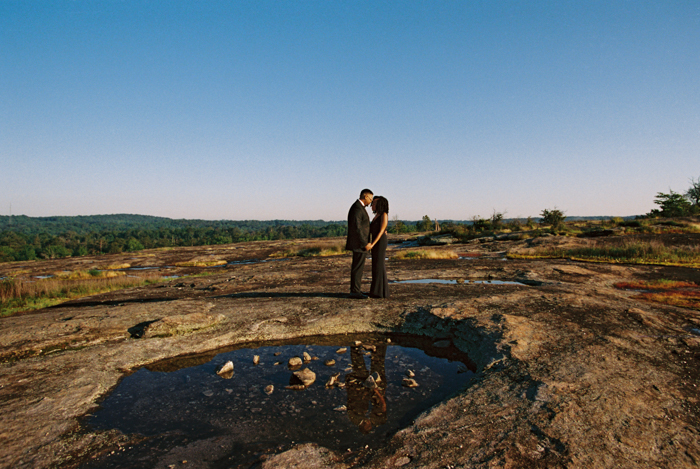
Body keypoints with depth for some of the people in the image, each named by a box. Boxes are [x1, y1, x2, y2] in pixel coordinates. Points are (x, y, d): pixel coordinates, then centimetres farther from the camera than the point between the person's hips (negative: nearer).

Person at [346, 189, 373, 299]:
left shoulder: (359, 207, 17)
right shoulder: (357, 208, -18)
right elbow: (357, 228, -23)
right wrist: (365, 243, -22)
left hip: (360, 243, 11)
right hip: (359, 243, -11)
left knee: (357, 267, 13)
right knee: (358, 267, -6)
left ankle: (355, 290, 19)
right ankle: (355, 292, -1)